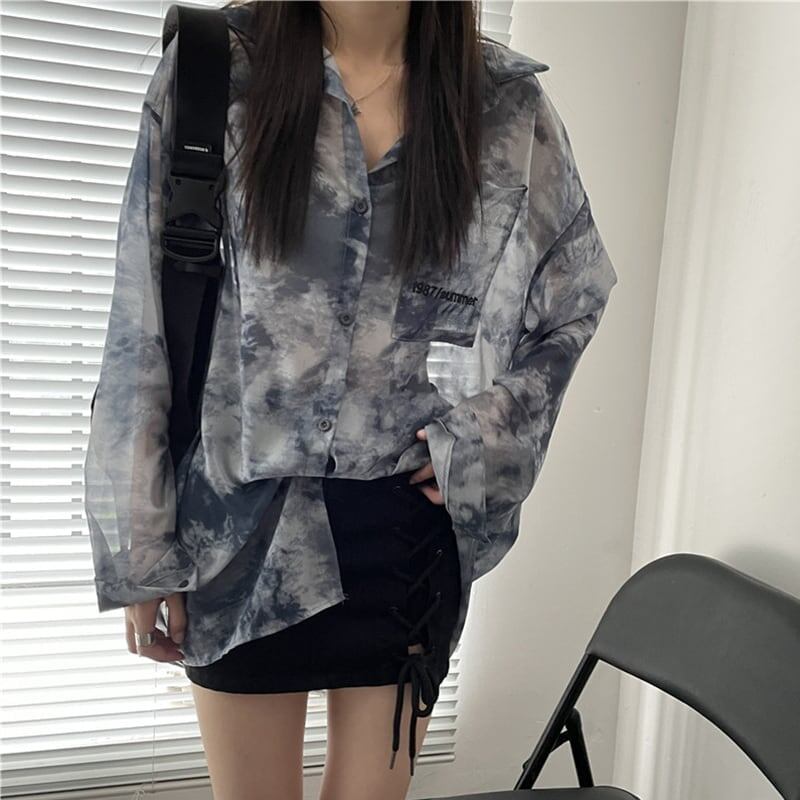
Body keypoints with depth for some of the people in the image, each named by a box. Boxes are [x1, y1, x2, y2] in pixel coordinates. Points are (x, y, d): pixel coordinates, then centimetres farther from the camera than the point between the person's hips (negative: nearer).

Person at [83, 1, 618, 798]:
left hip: (413, 521, 1)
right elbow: (144, 324, -2)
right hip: (245, 518, 0)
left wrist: (490, 429, -2)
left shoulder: (506, 103, 2)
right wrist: (140, 546, -2)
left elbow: (575, 293, 14)